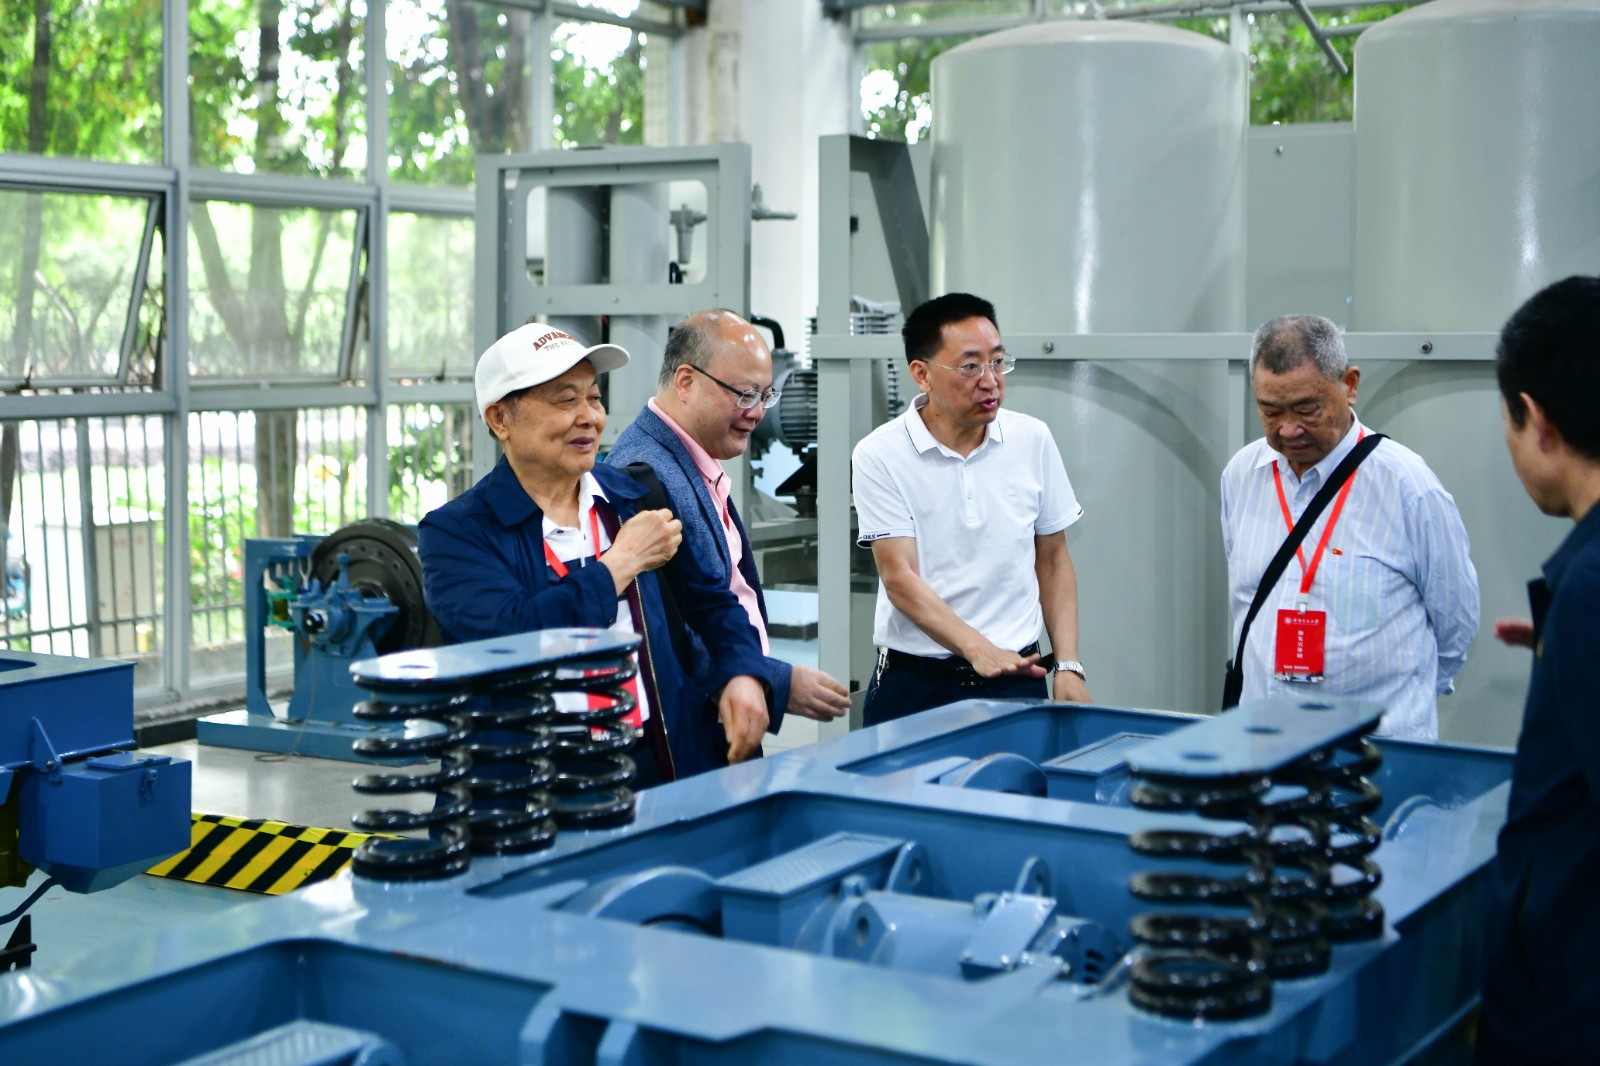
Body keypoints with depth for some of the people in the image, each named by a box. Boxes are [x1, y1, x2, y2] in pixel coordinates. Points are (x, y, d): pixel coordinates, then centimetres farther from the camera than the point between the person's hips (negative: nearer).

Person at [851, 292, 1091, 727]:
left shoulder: (1033, 439, 4)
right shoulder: (880, 456, -7)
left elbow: (1053, 561, 11)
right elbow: (899, 577, -12)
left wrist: (1069, 667, 1)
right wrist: (978, 649, -25)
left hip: (1017, 680, 3)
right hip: (914, 686, -2)